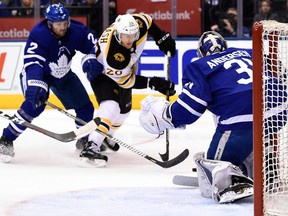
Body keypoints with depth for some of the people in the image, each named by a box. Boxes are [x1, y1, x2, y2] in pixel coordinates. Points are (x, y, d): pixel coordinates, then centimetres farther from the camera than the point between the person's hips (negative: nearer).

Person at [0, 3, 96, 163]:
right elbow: (33, 64, -38)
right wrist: (36, 86, -51)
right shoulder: (38, 35, -32)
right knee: (35, 103, -30)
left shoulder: (76, 31, -20)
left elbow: (95, 47, -9)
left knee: (85, 107, 4)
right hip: (37, 73, -6)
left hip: (64, 75, 6)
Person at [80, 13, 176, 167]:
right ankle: (91, 147, -35)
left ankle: (106, 138, 42)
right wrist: (153, 83, -32)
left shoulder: (138, 23, -30)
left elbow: (149, 22, -4)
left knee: (124, 108, 18)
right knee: (111, 105, -29)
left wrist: (163, 39, -10)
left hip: (125, 66, 8)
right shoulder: (112, 54, -43)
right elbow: (125, 80, -30)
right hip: (99, 69, -8)